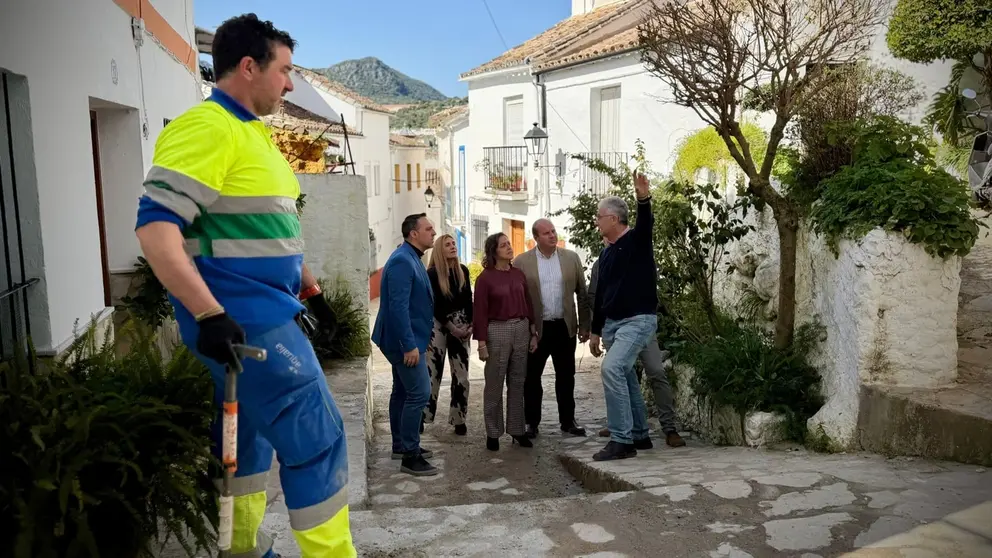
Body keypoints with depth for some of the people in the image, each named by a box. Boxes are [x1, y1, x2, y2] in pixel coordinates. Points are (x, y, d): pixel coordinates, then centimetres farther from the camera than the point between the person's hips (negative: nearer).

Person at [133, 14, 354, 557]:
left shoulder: (252, 133, 16)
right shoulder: (206, 128, -15)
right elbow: (155, 226, -23)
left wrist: (310, 289, 24)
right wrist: (209, 314, -27)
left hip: (263, 315, 10)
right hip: (247, 322, -10)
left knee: (248, 434, 18)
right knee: (317, 442, -5)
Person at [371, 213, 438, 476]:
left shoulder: (411, 259, 13)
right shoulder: (402, 261, -19)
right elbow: (398, 306, -25)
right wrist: (410, 344, -26)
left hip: (407, 339, 11)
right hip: (406, 340, -11)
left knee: (403, 392, 16)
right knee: (419, 393, -9)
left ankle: (401, 445, 27)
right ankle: (410, 456, -3)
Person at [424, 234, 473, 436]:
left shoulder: (463, 271, 6)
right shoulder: (432, 273, -8)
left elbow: (468, 299, 9)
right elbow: (434, 305, -10)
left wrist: (470, 324, -3)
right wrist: (451, 327, -12)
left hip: (461, 325, 5)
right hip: (438, 325, -4)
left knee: (461, 373, 4)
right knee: (432, 371, -5)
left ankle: (459, 419, 12)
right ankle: (422, 416, 4)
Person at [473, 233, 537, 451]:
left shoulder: (519, 274, 8)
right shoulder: (485, 278, -6)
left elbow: (528, 305, 11)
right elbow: (480, 312, -7)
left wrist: (533, 333, 8)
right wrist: (482, 342, -10)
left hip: (521, 329, 5)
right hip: (497, 330, -4)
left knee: (517, 383, 10)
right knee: (494, 385, 4)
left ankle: (516, 429, 20)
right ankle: (493, 433, 14)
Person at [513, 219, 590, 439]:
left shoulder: (571, 258, 4)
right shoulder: (521, 262, -3)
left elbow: (582, 294, 6)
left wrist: (585, 325, 4)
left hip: (565, 327, 2)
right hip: (535, 329, -2)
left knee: (566, 376, 10)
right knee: (531, 377, 6)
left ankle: (568, 420, 23)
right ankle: (531, 422, 19)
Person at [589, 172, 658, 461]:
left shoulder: (637, 240, -6)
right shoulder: (606, 254, 15)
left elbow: (646, 223, -31)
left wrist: (644, 199, -52)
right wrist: (595, 332, 20)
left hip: (638, 320, -9)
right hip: (612, 323, 9)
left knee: (612, 368, -23)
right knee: (625, 378, 12)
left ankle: (622, 440, -18)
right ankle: (640, 435, 26)